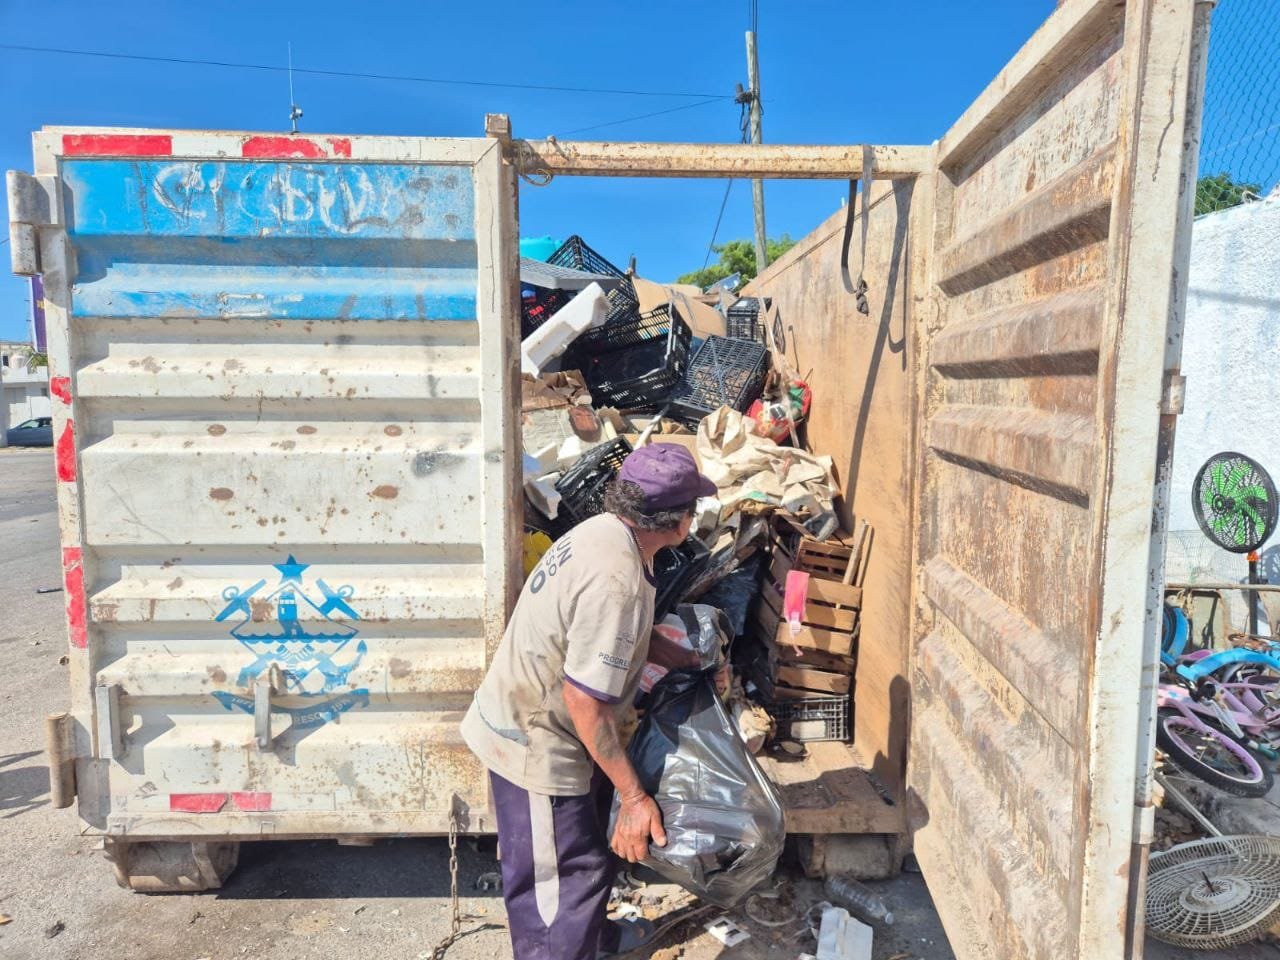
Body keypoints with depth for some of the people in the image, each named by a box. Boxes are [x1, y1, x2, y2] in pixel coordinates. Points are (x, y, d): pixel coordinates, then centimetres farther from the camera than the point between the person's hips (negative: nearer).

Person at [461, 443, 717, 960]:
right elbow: (585, 699, -30)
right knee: (563, 878, 6)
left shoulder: (604, 529, -4)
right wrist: (634, 796, -21)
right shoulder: (617, 580, -33)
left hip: (526, 718, 10)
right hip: (533, 742, -10)